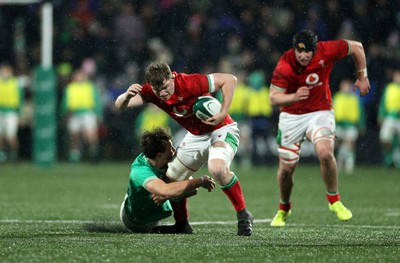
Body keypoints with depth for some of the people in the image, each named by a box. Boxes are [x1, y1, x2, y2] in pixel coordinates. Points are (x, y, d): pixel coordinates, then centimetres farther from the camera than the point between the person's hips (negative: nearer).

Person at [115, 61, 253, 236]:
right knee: (172, 180, 8)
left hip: (221, 129, -7)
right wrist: (126, 96, -42)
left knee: (217, 168, -34)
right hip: (195, 136, 7)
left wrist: (223, 113, -32)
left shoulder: (189, 83, -30)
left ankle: (243, 215, -18)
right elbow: (120, 105, -19)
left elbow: (229, 79, -25)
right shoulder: (150, 92, -13)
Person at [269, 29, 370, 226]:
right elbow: (273, 98, -20)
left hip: (320, 112, 0)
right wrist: (294, 97, -39)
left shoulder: (327, 51, -19)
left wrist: (362, 77, 6)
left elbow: (356, 47, -1)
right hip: (291, 117, 0)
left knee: (325, 152, -27)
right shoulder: (284, 66, -22)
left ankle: (334, 200, -4)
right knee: (286, 167, 3)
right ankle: (284, 209, 32)